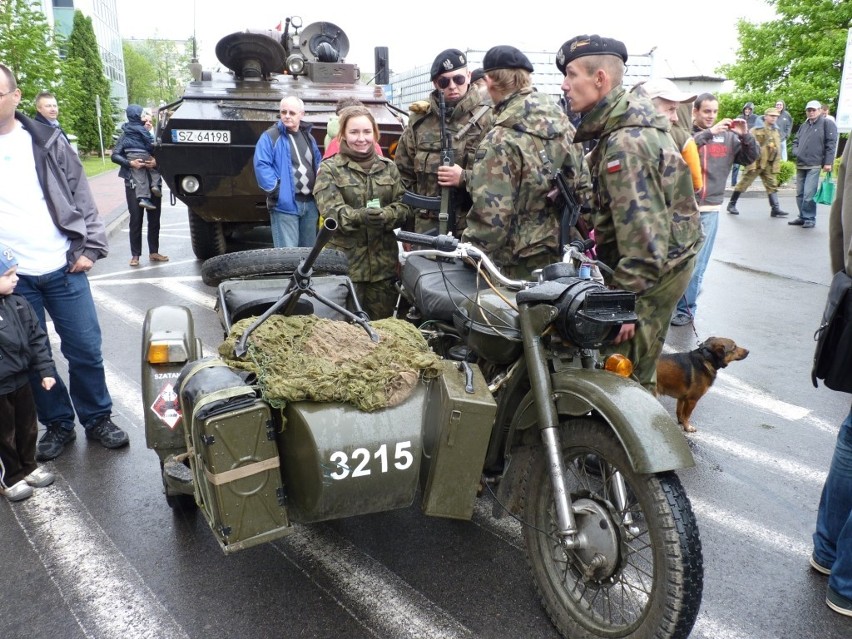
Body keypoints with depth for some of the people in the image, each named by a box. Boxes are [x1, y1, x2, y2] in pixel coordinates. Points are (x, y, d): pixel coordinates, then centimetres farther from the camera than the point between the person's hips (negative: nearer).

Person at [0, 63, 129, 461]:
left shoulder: (47, 141, 4)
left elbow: (80, 193, 5)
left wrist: (91, 247, -4)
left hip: (63, 268, 0)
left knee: (86, 349, 5)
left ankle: (97, 419, 23)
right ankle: (57, 424, 26)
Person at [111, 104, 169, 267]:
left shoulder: (152, 137, 10)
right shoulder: (126, 136, 4)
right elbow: (114, 155, 0)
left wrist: (156, 161, -13)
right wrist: (130, 163, -16)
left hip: (153, 183, 3)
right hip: (134, 183, -3)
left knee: (154, 218, 5)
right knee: (136, 219, -3)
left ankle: (153, 252, 14)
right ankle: (135, 255, 1)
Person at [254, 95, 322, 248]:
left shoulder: (309, 137, 15)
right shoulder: (270, 136, -5)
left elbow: (319, 163, 23)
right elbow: (261, 166, -12)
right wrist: (276, 189, -18)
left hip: (310, 203, 6)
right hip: (285, 204, -6)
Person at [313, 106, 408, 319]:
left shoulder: (388, 167, 13)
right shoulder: (329, 169, 2)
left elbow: (403, 207, 4)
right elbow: (331, 211, -11)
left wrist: (383, 216, -18)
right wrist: (360, 216, -30)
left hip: (384, 261, 3)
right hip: (345, 260, -3)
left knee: (382, 322, 10)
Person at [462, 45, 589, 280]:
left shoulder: (500, 141, -19)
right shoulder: (563, 123, 3)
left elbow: (491, 216, -23)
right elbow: (582, 184, 8)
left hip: (523, 266, -7)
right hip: (565, 257, 7)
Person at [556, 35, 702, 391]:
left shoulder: (625, 143, -25)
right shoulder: (632, 115, 8)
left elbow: (643, 230, -28)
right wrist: (603, 230, 21)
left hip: (653, 267, -10)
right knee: (636, 366, 21)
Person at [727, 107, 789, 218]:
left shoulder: (776, 131, 15)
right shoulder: (757, 130, -7)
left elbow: (778, 149, 19)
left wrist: (776, 165, 13)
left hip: (769, 164, 6)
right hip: (756, 162, -6)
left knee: (772, 185, 0)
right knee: (744, 183, 0)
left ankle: (775, 209, -2)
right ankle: (731, 204, 12)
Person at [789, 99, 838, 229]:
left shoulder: (827, 123, 1)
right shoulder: (804, 125, 21)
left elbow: (831, 143, -6)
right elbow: (796, 141, 30)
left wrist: (828, 162, -14)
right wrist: (795, 152, 8)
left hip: (814, 165, -7)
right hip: (800, 165, 7)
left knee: (809, 194, -12)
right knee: (800, 194, 9)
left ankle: (810, 218, -2)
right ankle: (803, 217, 19)